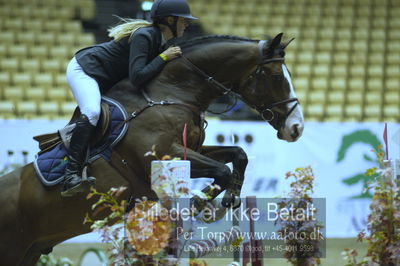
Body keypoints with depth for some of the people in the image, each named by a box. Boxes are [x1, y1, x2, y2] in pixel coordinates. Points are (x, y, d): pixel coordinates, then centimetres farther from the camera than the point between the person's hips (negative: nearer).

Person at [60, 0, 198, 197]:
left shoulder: (159, 40, 4)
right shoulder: (143, 36, -25)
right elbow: (137, 77, -32)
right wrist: (163, 57, -24)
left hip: (103, 81, 11)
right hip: (82, 70, -11)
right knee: (92, 113, -33)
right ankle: (71, 176, -40)